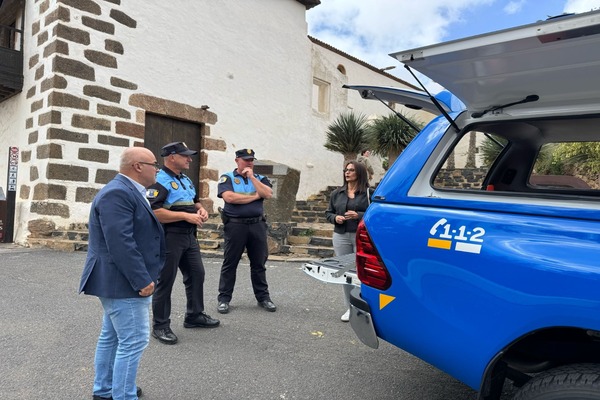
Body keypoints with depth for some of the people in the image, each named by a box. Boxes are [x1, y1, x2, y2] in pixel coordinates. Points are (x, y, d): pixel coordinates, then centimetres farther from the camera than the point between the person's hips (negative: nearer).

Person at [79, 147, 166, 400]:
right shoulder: (118, 193, -21)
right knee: (134, 340, -4)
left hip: (119, 280, 11)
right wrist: (142, 280, -24)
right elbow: (120, 243, -27)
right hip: (122, 281, -11)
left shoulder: (128, 191, 14)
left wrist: (143, 277, 18)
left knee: (112, 336, 20)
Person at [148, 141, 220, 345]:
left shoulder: (186, 180, 14)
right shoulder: (160, 181, -15)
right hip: (169, 236, -9)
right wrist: (186, 216, -24)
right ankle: (160, 326, 15)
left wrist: (201, 209, 4)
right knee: (166, 281, 1)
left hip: (189, 235, 9)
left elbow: (195, 201, 27)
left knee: (196, 274, 16)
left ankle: (194, 315, 32)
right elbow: (154, 212, -25)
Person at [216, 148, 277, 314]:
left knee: (259, 263, 10)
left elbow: (268, 194, -6)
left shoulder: (260, 179, 12)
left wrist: (252, 177, -7)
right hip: (235, 225, -3)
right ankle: (224, 298, 15)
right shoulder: (227, 178, 2)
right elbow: (229, 197, -16)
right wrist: (255, 196, -7)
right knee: (230, 263, 5)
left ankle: (263, 297, 20)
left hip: (257, 225, 3)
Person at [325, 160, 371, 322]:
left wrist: (359, 216, -19)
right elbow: (328, 213, 16)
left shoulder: (369, 193, -3)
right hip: (341, 237, 5)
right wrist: (335, 218, -5)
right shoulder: (337, 193, 12)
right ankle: (351, 308, 21)